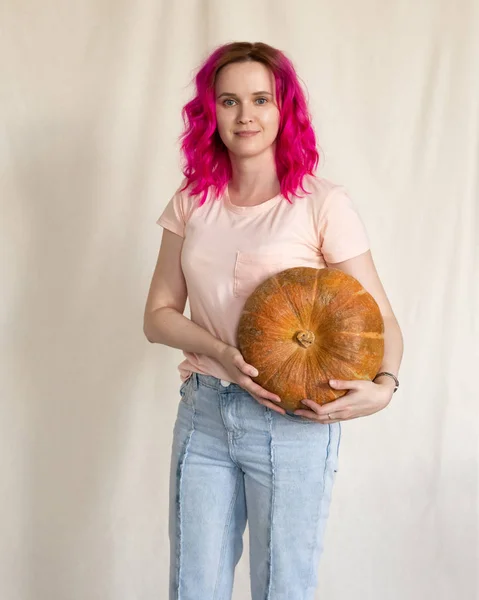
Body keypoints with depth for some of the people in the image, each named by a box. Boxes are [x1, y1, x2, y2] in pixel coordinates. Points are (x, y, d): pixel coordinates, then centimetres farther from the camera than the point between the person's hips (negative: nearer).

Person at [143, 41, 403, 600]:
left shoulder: (323, 203, -9)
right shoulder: (192, 202, 5)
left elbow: (380, 320, -6)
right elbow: (158, 315, 5)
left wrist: (382, 386, -26)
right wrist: (223, 352, -14)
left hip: (292, 422, -3)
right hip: (203, 414, 4)